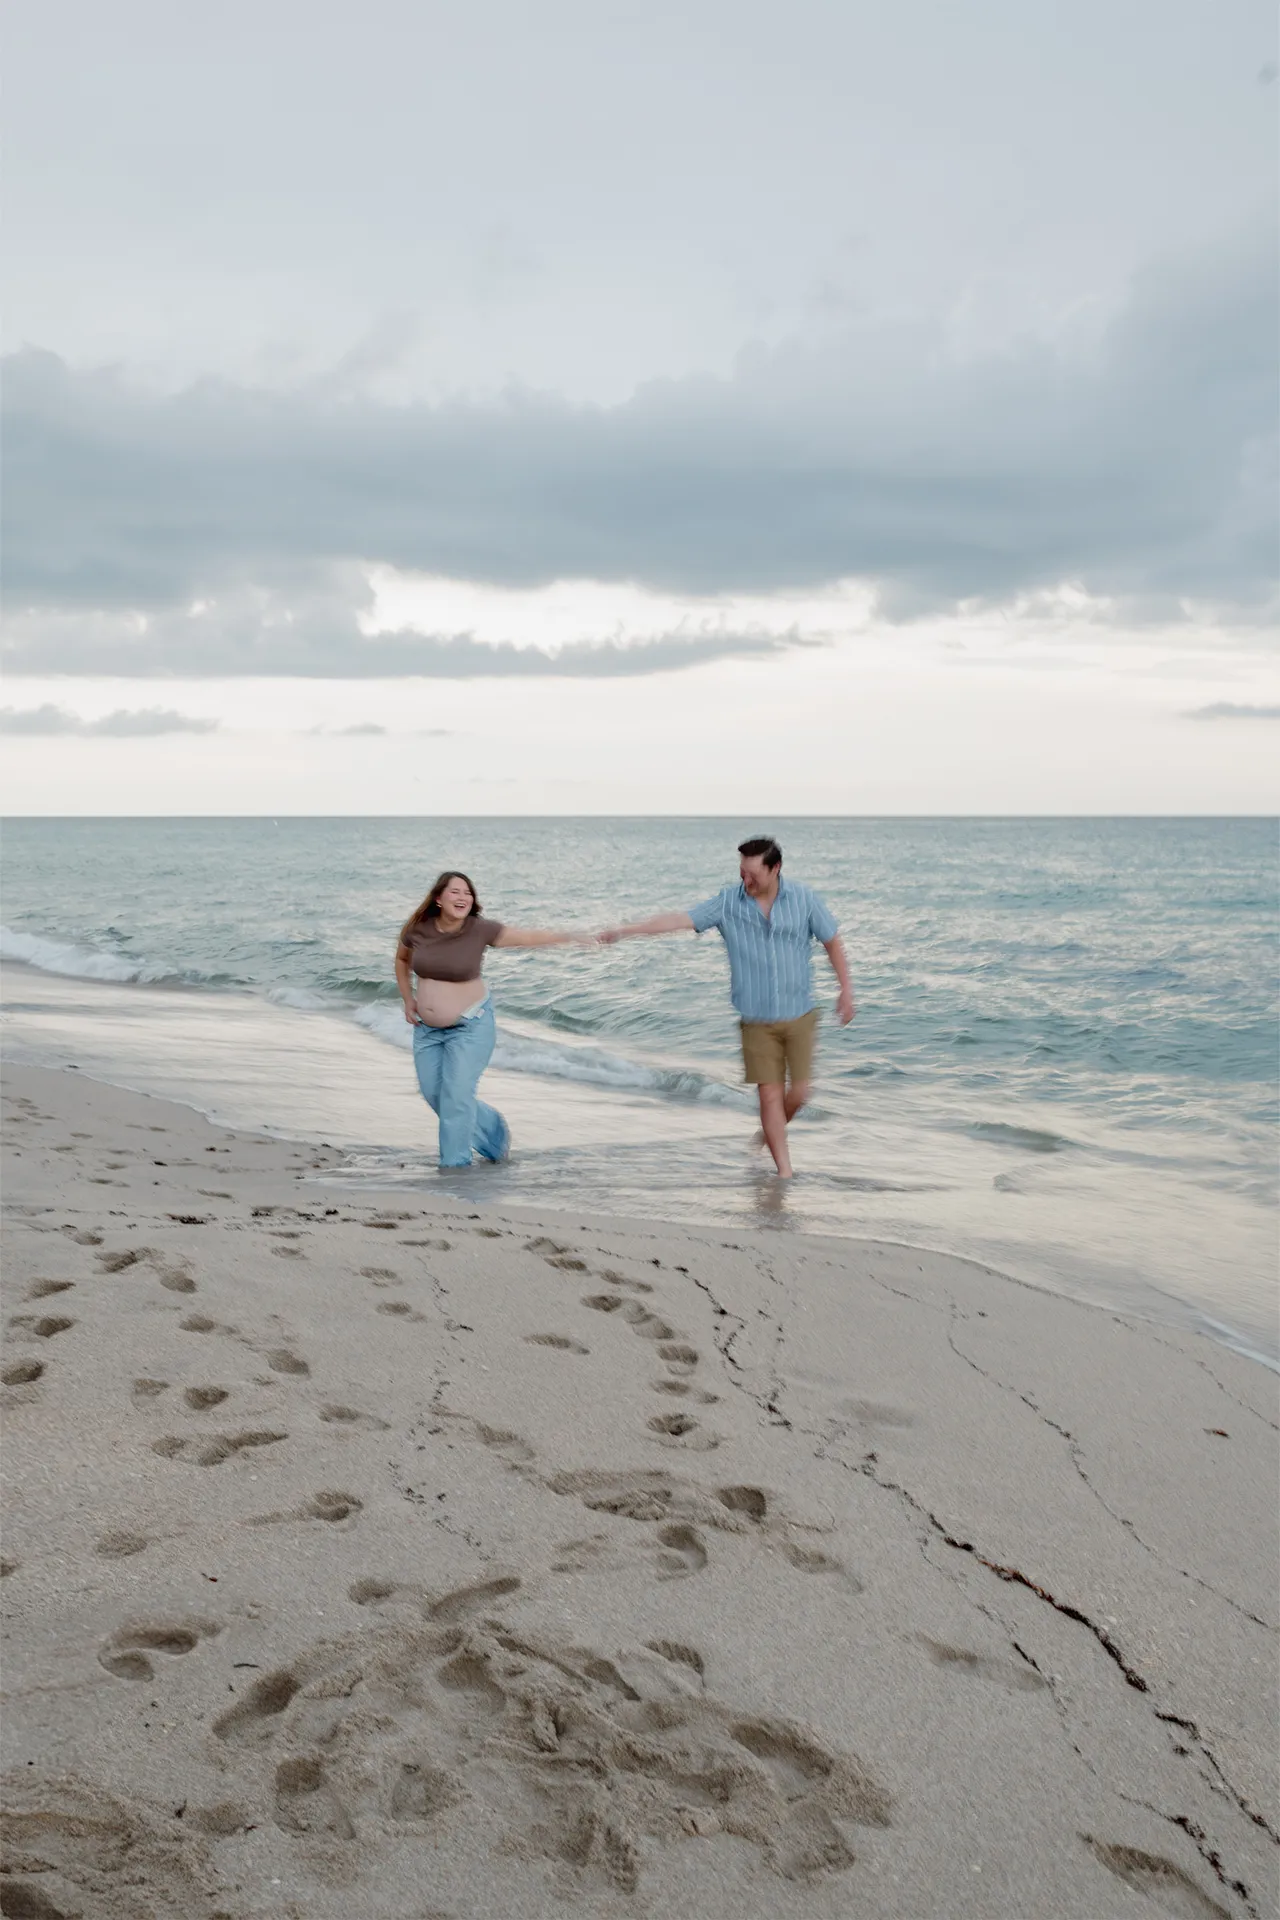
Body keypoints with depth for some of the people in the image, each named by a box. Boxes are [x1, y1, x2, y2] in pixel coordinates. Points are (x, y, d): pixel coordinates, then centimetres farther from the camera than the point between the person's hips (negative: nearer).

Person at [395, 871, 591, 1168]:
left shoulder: (479, 930, -17)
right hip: (427, 1029, 5)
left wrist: (569, 938, -27)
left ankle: (454, 1166, 8)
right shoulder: (417, 929, -8)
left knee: (457, 1097, -9)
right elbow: (401, 959, 12)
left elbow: (527, 937, -18)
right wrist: (407, 1000, 6)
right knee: (434, 1095, 10)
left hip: (470, 1026, -4)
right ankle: (493, 1131, 31)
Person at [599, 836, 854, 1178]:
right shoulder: (728, 902, -7)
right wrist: (626, 930, -21)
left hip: (800, 1016, 1)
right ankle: (784, 1170, 8)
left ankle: (770, 1135, 32)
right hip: (756, 1021, -1)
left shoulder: (804, 899, -5)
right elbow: (680, 919, -13)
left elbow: (832, 942, 6)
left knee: (798, 1093, 2)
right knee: (770, 1094, -2)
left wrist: (846, 990, 5)